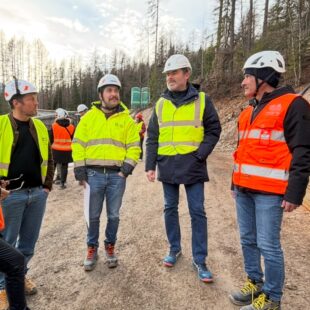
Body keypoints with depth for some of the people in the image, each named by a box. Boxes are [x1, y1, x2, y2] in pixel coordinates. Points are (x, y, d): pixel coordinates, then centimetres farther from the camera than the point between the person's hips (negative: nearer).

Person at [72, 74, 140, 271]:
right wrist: (80, 170, -2)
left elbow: (134, 147, 4)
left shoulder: (127, 119, 6)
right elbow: (78, 144, 5)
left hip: (117, 175, 0)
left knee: (114, 215, 11)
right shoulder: (89, 117, 6)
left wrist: (126, 169, -6)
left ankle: (110, 247, 30)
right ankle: (92, 248, 28)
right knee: (92, 216, 9)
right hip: (94, 174, 0)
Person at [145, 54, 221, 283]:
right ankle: (174, 249, 31)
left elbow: (214, 130, 2)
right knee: (170, 209, 12)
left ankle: (200, 260, 15)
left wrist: (200, 155, -12)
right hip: (167, 167, 3)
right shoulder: (161, 103, 9)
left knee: (197, 212, 1)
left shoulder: (202, 100, 0)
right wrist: (150, 165, 1)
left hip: (193, 167, -3)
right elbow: (152, 137, 8)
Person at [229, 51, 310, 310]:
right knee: (248, 240, 15)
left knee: (268, 245, 0)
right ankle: (254, 283, 33)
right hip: (244, 189, 8)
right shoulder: (250, 110, 16)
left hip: (269, 190, -8)